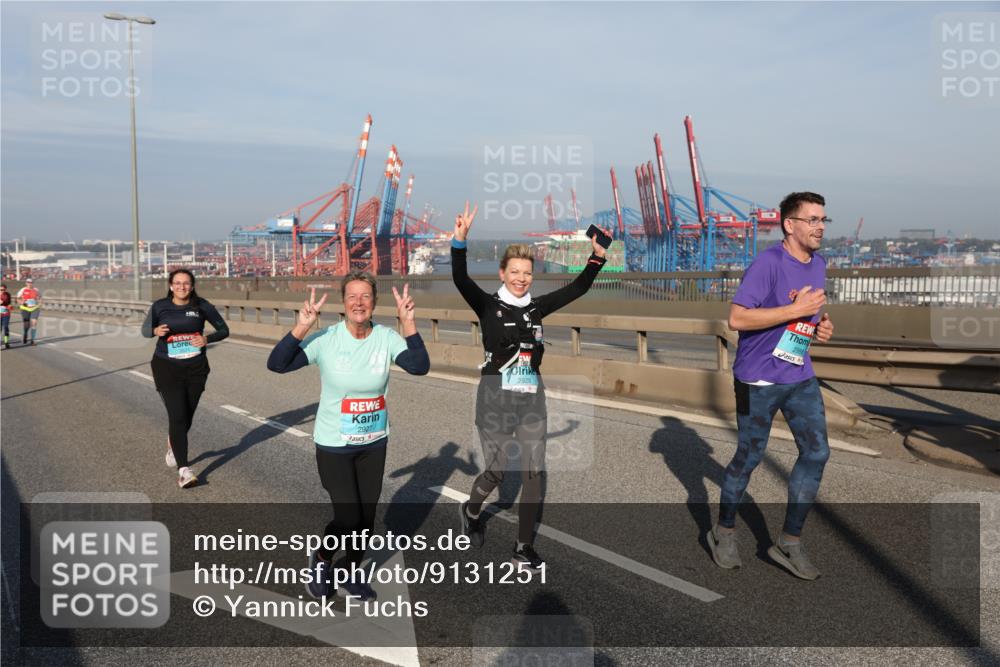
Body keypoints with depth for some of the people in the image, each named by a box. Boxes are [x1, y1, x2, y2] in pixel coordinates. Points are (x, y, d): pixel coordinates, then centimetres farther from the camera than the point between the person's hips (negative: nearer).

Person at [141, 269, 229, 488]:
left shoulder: (202, 306, -5)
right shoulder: (160, 306, -4)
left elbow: (224, 330, 3)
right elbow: (145, 329, 11)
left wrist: (207, 339, -17)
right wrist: (156, 331, -13)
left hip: (196, 368, 2)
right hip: (167, 368, -2)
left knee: (187, 417, 13)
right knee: (177, 416, -12)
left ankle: (172, 443, 48)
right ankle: (183, 470, -11)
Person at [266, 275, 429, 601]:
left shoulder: (386, 338, -10)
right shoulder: (326, 339, -16)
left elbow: (420, 366, -23)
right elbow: (276, 364, -22)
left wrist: (408, 323, -32)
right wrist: (301, 327, -34)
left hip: (374, 444, 4)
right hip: (334, 445, -3)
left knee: (366, 516, 13)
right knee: (349, 519, -7)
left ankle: (351, 576, 38)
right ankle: (321, 559, 26)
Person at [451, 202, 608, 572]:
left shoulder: (537, 307, 8)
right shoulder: (488, 305, -4)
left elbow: (578, 287, 7)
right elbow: (461, 280, -20)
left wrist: (598, 256, -6)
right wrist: (459, 241, -35)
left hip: (532, 400, 4)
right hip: (495, 398, -4)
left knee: (534, 473, 3)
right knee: (497, 470, 3)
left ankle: (524, 547, 17)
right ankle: (471, 511, 37)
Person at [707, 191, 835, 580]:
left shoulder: (818, 264, 9)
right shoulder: (768, 263, -17)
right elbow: (736, 318, -24)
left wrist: (822, 326, 1)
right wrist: (796, 310, -24)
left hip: (800, 377, 7)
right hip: (758, 380, -7)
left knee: (816, 452, 3)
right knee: (749, 457, 5)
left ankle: (789, 544, 16)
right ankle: (723, 533, 27)